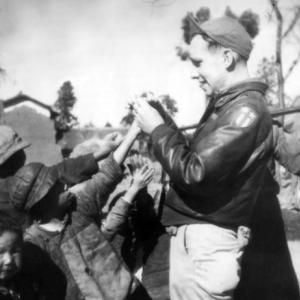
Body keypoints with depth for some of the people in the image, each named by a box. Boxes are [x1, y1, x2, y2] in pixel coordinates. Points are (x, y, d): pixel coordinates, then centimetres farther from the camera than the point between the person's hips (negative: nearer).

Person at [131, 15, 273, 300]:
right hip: (188, 232, 9)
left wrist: (157, 129, -14)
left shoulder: (246, 111, -21)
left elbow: (194, 173, -25)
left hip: (207, 240, -9)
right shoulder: (226, 103, 10)